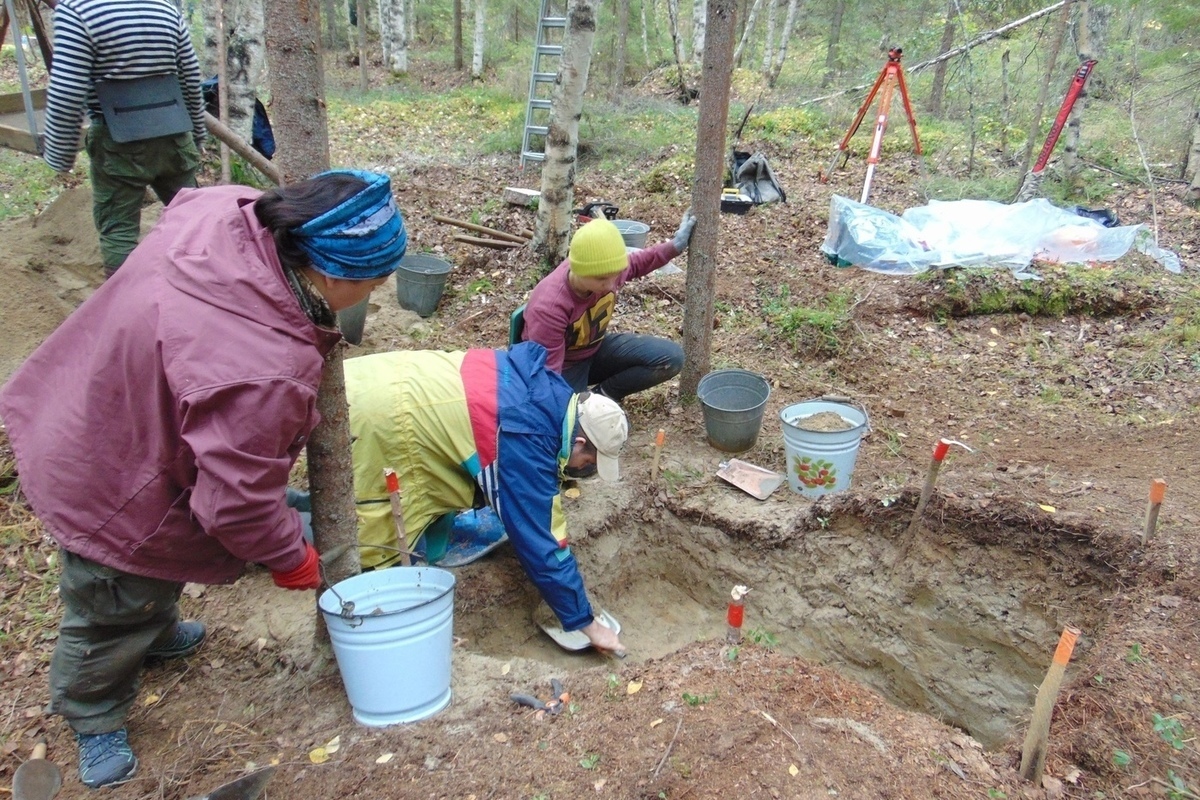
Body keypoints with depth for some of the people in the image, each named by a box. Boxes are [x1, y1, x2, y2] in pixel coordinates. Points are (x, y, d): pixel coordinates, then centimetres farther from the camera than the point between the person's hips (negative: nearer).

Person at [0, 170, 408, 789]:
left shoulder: (221, 211, -19)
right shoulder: (262, 373, -41)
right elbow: (235, 500, -30)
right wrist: (290, 556, -10)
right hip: (110, 490, -9)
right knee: (114, 611, 19)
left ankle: (155, 631, 63)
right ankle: (95, 720, 47)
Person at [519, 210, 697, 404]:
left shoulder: (606, 270, -19)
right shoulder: (549, 307, -37)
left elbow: (634, 264, 9)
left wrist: (674, 245, 1)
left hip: (595, 350, 6)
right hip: (564, 368, -6)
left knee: (671, 357, -8)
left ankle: (605, 393, 3)